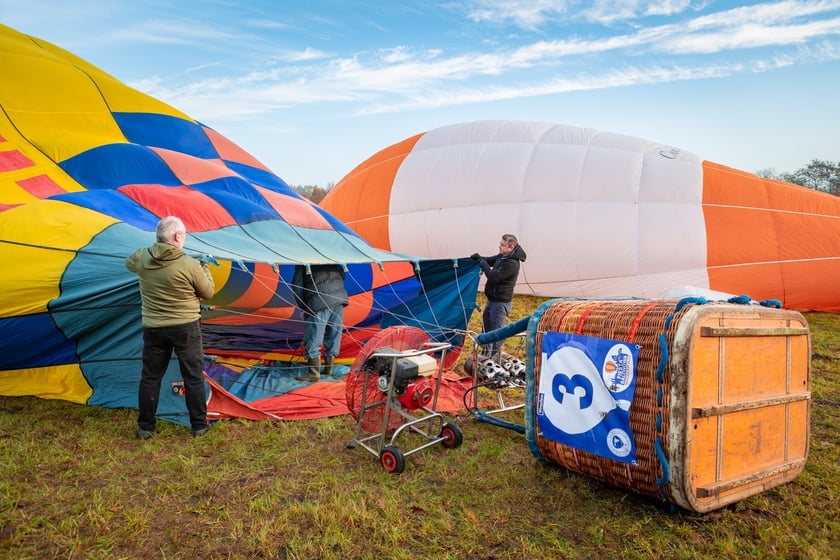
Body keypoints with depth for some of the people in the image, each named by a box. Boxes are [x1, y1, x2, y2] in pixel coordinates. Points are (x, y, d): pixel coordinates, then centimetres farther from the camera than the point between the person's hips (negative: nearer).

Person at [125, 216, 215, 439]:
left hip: (154, 329, 3)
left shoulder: (142, 258, -5)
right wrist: (205, 269, 12)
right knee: (194, 377, 8)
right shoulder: (190, 265, -17)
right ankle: (199, 425, 17)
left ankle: (145, 427, 22)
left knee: (150, 377, 14)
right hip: (186, 328, -3)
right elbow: (208, 292, -3)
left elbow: (128, 263, 21)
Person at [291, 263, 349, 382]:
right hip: (338, 300, 6)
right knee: (333, 337, 16)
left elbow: (297, 287, 3)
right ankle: (329, 369, 25)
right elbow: (342, 274, 23)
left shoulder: (303, 263, 4)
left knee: (313, 341, 2)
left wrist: (302, 308, 14)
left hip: (319, 303, -5)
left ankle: (314, 373, 3)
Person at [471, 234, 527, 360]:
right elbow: (490, 260, 16)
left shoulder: (511, 263, -25)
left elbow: (494, 276, -27)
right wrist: (479, 258, -6)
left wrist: (483, 264, -14)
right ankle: (486, 353, 36)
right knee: (486, 327, 21)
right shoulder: (503, 256, 4)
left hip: (501, 302, -10)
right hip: (492, 299, 10)